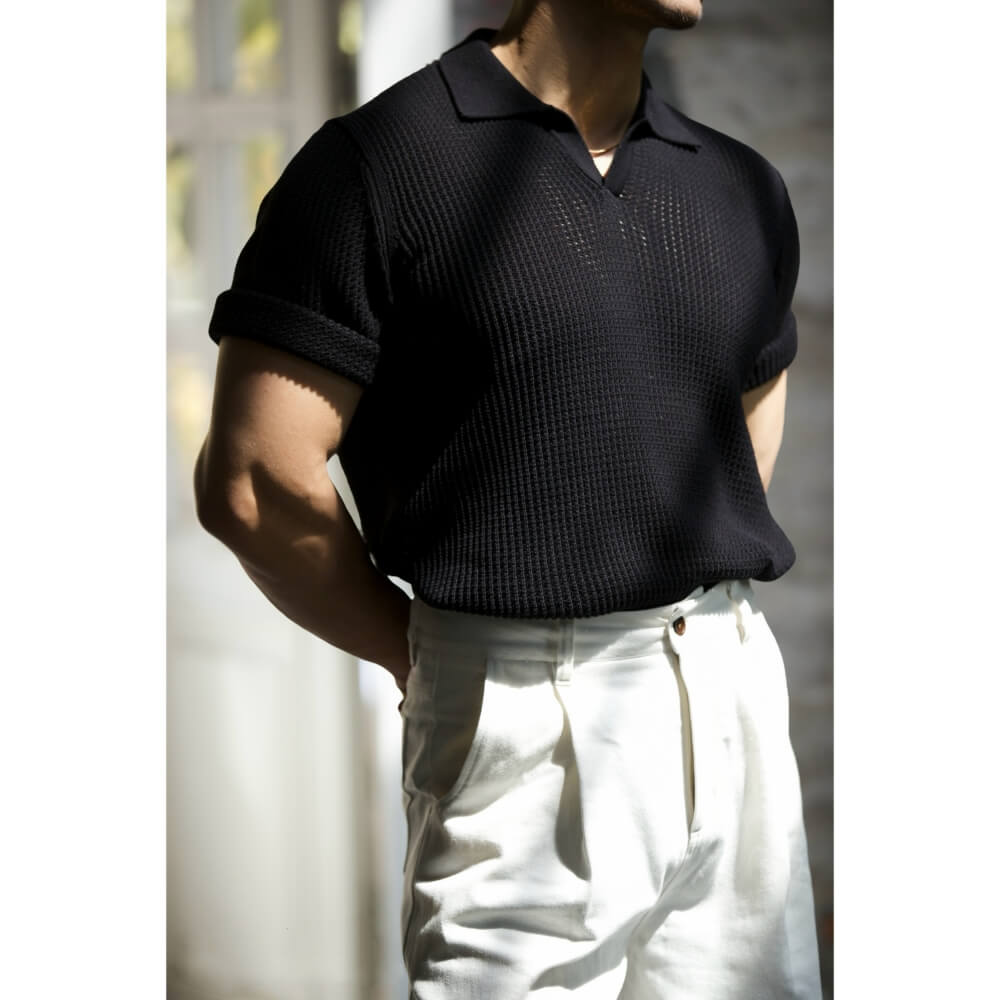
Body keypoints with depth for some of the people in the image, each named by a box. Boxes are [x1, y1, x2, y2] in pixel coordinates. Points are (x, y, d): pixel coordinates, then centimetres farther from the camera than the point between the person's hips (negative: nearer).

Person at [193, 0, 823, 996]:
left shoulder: (742, 187, 13)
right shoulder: (375, 164, -6)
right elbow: (253, 485, -8)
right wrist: (426, 662, 1)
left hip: (736, 698, 6)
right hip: (528, 733, -5)